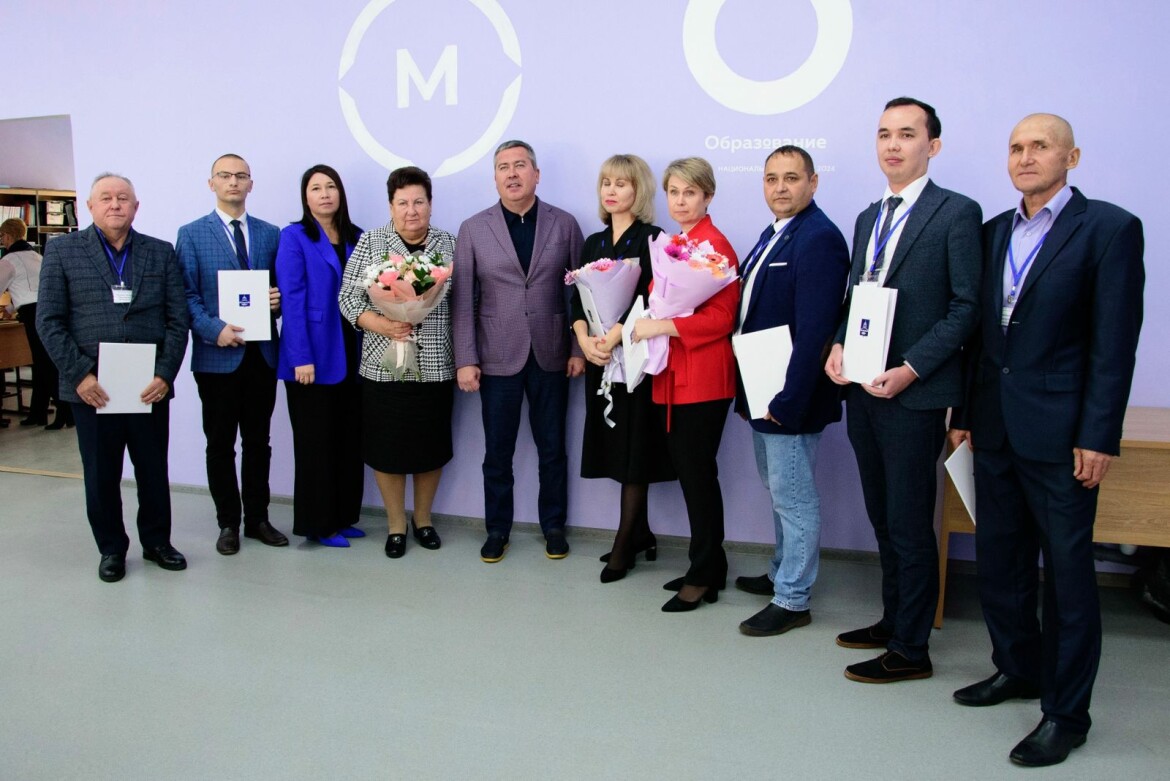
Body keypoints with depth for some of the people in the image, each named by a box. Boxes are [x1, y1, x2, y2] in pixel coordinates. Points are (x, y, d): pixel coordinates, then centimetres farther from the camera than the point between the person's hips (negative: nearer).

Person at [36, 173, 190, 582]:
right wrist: (79, 375, -10)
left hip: (150, 388, 1)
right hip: (92, 388, -1)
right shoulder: (62, 250, 3)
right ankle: (111, 549, 26)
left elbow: (178, 319, 3)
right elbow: (49, 321, -1)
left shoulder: (161, 253, 6)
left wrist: (165, 374, -8)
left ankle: (157, 542, 28)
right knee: (101, 476, 10)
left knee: (154, 471, 11)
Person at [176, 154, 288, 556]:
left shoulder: (270, 233, 9)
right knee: (220, 444, 7)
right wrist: (214, 329, -18)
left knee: (258, 441, 11)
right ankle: (228, 522, 20)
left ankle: (257, 518, 23)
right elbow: (187, 295, -4)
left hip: (262, 353, 3)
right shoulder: (192, 234, 1)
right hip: (217, 355, -2)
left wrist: (277, 301, -9)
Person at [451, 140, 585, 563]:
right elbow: (462, 300, -1)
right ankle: (497, 530, 26)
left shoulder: (564, 224, 3)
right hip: (498, 357, 0)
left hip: (551, 355, 1)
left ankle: (554, 526, 28)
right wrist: (465, 360, -7)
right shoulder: (473, 229, 2)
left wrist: (579, 348, -3)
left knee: (553, 449, 11)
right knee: (497, 452, 9)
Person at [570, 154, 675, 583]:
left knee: (635, 447, -1)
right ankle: (641, 533, 23)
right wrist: (584, 339, -12)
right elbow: (578, 298, 6)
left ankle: (624, 545, 7)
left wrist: (613, 336, -22)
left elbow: (650, 299, -14)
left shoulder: (651, 239, -4)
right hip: (599, 357, 6)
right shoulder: (594, 243, 14)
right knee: (617, 446, 10)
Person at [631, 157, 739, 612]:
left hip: (703, 378, -8)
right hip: (673, 376, 9)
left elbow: (721, 317, -18)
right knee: (689, 471, 13)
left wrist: (660, 327, -22)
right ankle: (709, 567, 27)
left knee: (697, 473, -1)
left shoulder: (715, 245, -11)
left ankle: (704, 577, 13)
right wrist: (644, 324, 8)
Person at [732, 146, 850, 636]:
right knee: (780, 492, 21)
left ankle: (792, 600, 15)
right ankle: (783, 573, 37)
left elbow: (814, 331, -23)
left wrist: (788, 399, -23)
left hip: (791, 397, -9)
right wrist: (748, 391, 12)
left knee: (793, 498, 2)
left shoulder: (819, 238, -17)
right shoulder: (772, 235, 13)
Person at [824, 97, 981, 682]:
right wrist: (838, 346, -1)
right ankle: (893, 620, 32)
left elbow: (967, 306, -11)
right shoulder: (868, 219, 16)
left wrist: (910, 369, -18)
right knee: (883, 519, 16)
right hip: (862, 391, 7)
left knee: (909, 525, 1)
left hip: (913, 394, -7)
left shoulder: (956, 213, -6)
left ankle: (910, 650, 14)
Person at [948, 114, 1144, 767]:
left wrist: (1099, 437, -14)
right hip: (995, 428, 6)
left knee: (1067, 570, 4)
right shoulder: (995, 231, 11)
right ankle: (1019, 668, 35)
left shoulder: (1110, 228, -7)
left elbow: (1116, 342, -11)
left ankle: (1067, 712, 17)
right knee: (1000, 559, 15)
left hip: (1059, 432, -6)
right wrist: (965, 413, 11)